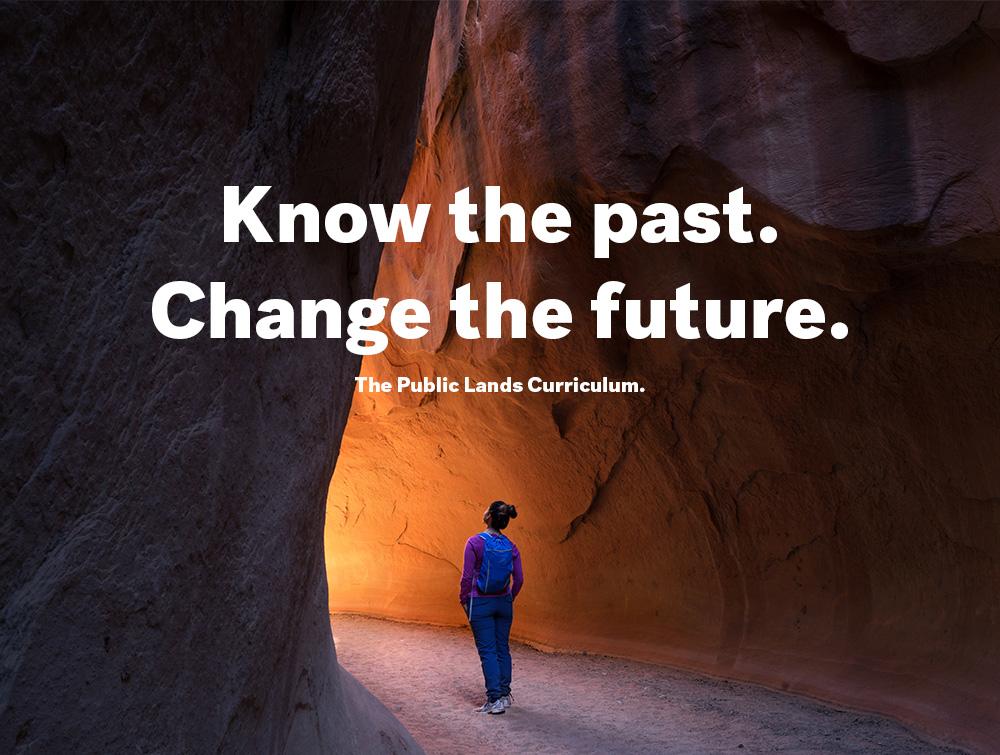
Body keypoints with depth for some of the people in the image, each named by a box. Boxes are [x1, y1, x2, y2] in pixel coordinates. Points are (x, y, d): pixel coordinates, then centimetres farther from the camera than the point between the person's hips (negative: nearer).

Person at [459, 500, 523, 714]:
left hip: (480, 603, -4)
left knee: (487, 651, 1)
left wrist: (463, 599, 1)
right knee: (502, 648, 14)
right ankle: (505, 694, 22)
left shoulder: (475, 542, -14)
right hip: (503, 602, 4)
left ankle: (495, 700, 2)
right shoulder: (510, 546, -1)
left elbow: (467, 576, -13)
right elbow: (519, 579, 1)